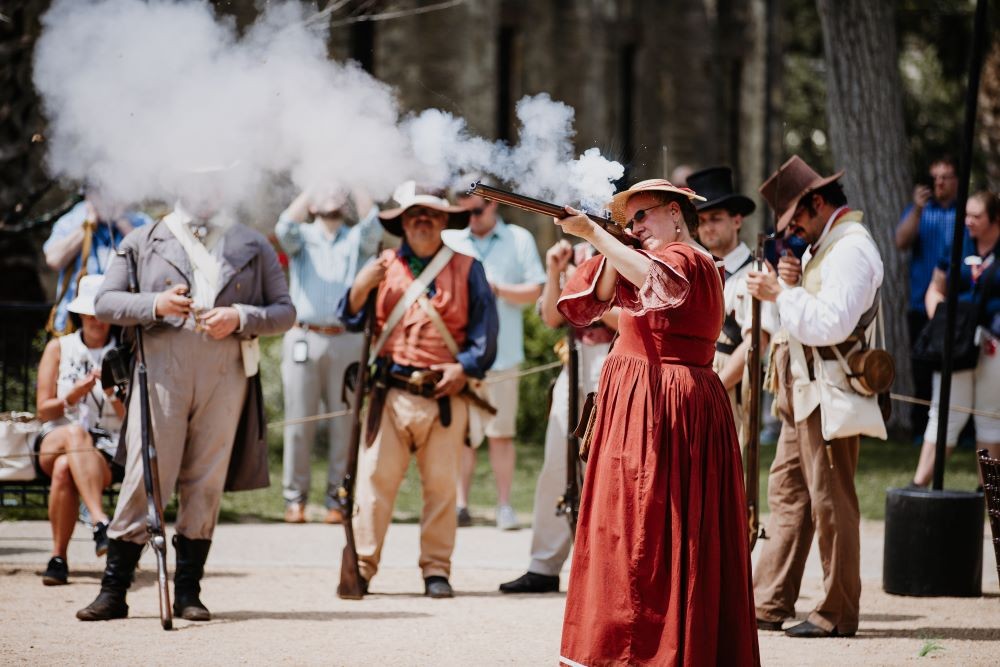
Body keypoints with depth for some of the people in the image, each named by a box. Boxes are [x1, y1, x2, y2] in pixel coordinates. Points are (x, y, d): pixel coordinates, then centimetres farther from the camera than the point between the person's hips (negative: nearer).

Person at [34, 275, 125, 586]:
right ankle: (101, 524, -54)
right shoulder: (59, 348, 10)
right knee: (75, 433, -40)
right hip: (54, 442, 1)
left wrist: (114, 395, -19)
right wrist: (72, 397, -16)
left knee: (64, 469, -38)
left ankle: (58, 557, -34)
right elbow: (43, 410, 4)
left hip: (107, 449, -1)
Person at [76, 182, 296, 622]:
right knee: (144, 476, -8)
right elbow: (105, 302, 9)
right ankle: (113, 591, -4)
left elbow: (284, 312, 12)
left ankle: (188, 592, 8)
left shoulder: (253, 246, 16)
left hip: (227, 374, 1)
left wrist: (240, 318, -7)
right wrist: (154, 305, -9)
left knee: (206, 484, 1)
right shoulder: (144, 242, 14)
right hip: (161, 368, -1)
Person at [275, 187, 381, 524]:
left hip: (347, 340, 1)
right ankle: (295, 497, 4)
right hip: (304, 339, -1)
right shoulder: (302, 237, 14)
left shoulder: (357, 240, 14)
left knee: (345, 424, -1)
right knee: (298, 423, -1)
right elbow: (285, 227, -9)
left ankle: (338, 497, 4)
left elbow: (373, 224, -7)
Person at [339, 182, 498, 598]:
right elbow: (352, 321, 9)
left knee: (441, 483, 3)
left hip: (446, 394, 0)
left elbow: (485, 329, 7)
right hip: (391, 392, 1)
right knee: (375, 478, -4)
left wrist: (465, 366, -7)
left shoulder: (466, 268, 10)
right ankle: (361, 565, -1)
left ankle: (436, 569, 9)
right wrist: (361, 288, -10)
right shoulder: (384, 266, 13)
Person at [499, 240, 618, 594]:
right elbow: (553, 318, 10)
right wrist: (554, 273, -2)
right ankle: (544, 567, 13)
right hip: (574, 366, 6)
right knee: (556, 469, 7)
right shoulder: (575, 257, 13)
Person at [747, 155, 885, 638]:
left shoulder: (851, 249, -15)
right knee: (787, 492, 10)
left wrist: (780, 293, -18)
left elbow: (833, 323, -25)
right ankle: (769, 604, 12)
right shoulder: (824, 246, 17)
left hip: (829, 394, -11)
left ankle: (837, 613, 0)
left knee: (830, 500, -5)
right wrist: (792, 286, 0)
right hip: (804, 391, 11)